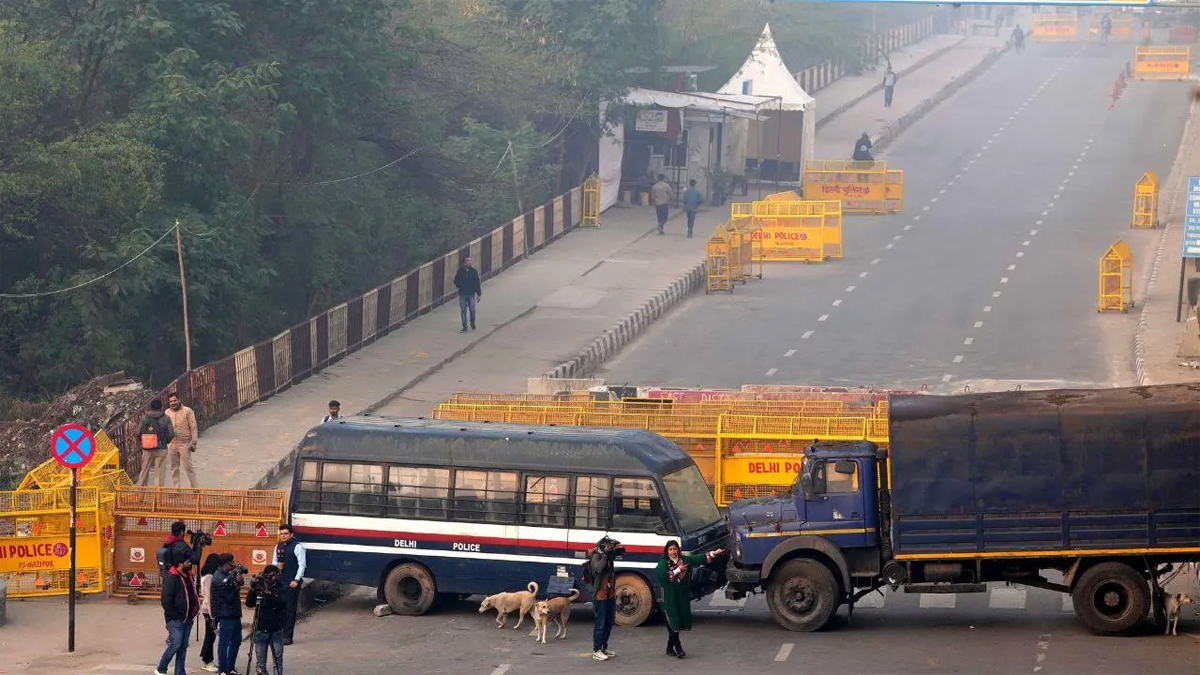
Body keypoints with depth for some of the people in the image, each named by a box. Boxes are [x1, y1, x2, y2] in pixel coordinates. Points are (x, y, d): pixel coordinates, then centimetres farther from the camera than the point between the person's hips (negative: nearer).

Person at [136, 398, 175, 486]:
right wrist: (166, 441, 12)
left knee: (144, 470, 12)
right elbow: (171, 434, -9)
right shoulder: (165, 419, -6)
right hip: (161, 449, -2)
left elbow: (138, 433, 0)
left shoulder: (144, 418, 0)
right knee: (160, 471, 3)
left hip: (147, 449, 2)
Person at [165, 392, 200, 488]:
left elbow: (193, 427, -4)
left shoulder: (187, 411, -4)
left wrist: (194, 442, -8)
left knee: (188, 467, -3)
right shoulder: (167, 413, 7)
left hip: (184, 444, -4)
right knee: (174, 468, 9)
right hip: (171, 444, 4)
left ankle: (195, 488, 6)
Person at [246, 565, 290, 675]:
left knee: (278, 659, 2)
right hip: (261, 630, 1)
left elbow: (282, 601, -19)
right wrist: (252, 590, -16)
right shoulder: (260, 588, 6)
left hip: (276, 630, -1)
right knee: (260, 663, 3)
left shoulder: (281, 589, 1)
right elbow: (249, 604, -1)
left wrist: (269, 593, -32)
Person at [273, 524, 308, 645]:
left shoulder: (297, 547, -6)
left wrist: (296, 580, -16)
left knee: (290, 609, -5)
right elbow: (274, 562, 25)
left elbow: (302, 565, -8)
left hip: (292, 583, -6)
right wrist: (277, 565, 0)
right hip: (280, 582, 6)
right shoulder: (278, 547, 13)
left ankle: (287, 636, -3)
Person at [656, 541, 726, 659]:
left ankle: (670, 648, 19)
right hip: (668, 598, -5)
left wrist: (713, 553, -7)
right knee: (673, 623, -8)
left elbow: (698, 559, 2)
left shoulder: (684, 560, 8)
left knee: (680, 621, 9)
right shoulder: (663, 562, -5)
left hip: (682, 596, 5)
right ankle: (678, 649, -6)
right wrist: (678, 570, -17)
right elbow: (662, 575, -19)